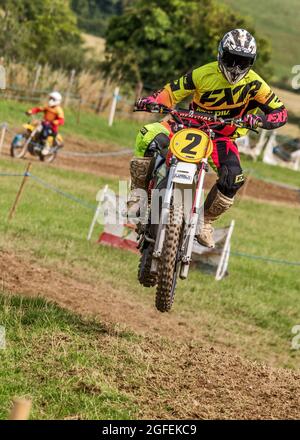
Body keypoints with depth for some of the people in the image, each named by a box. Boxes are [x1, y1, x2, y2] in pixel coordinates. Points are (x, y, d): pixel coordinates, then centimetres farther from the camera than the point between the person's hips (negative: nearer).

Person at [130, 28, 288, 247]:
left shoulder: (254, 84, -13)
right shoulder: (204, 74, -13)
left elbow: (280, 112, -11)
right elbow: (171, 92, -9)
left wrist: (261, 119, -33)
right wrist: (150, 101, -30)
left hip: (223, 136, 0)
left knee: (234, 178, -28)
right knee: (148, 137, -27)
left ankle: (206, 221, -7)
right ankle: (138, 191, -12)